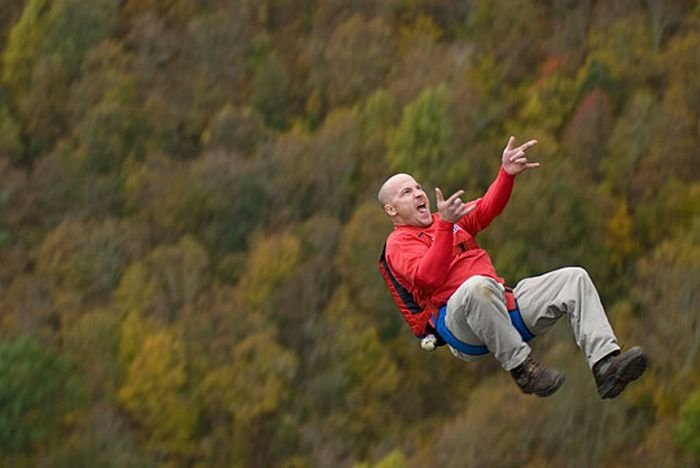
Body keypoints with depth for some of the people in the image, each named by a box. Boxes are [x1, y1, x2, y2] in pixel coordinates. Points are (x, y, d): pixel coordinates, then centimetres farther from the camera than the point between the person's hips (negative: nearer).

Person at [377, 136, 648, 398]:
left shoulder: (446, 221, 28)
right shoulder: (399, 243, 5)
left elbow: (486, 210, 11)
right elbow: (428, 278, -16)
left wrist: (507, 174, -6)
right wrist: (445, 225, -23)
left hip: (502, 302, 8)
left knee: (574, 278, -5)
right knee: (477, 285, -41)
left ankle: (606, 367, -24)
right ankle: (521, 368, -31)